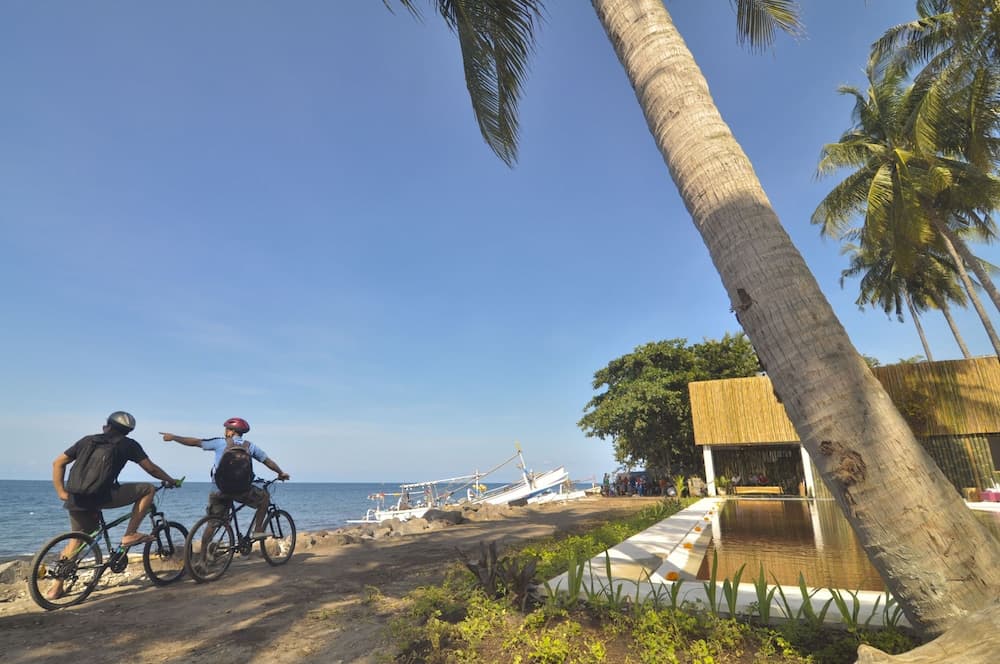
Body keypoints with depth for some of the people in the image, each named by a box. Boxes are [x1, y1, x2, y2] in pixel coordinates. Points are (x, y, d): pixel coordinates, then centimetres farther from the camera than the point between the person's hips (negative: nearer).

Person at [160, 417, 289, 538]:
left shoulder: (221, 443, 3)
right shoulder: (249, 446, 6)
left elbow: (195, 442, 8)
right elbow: (268, 461, 10)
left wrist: (173, 437, 22)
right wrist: (281, 473, 25)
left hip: (220, 491, 1)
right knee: (265, 497, 20)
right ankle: (258, 531, 12)